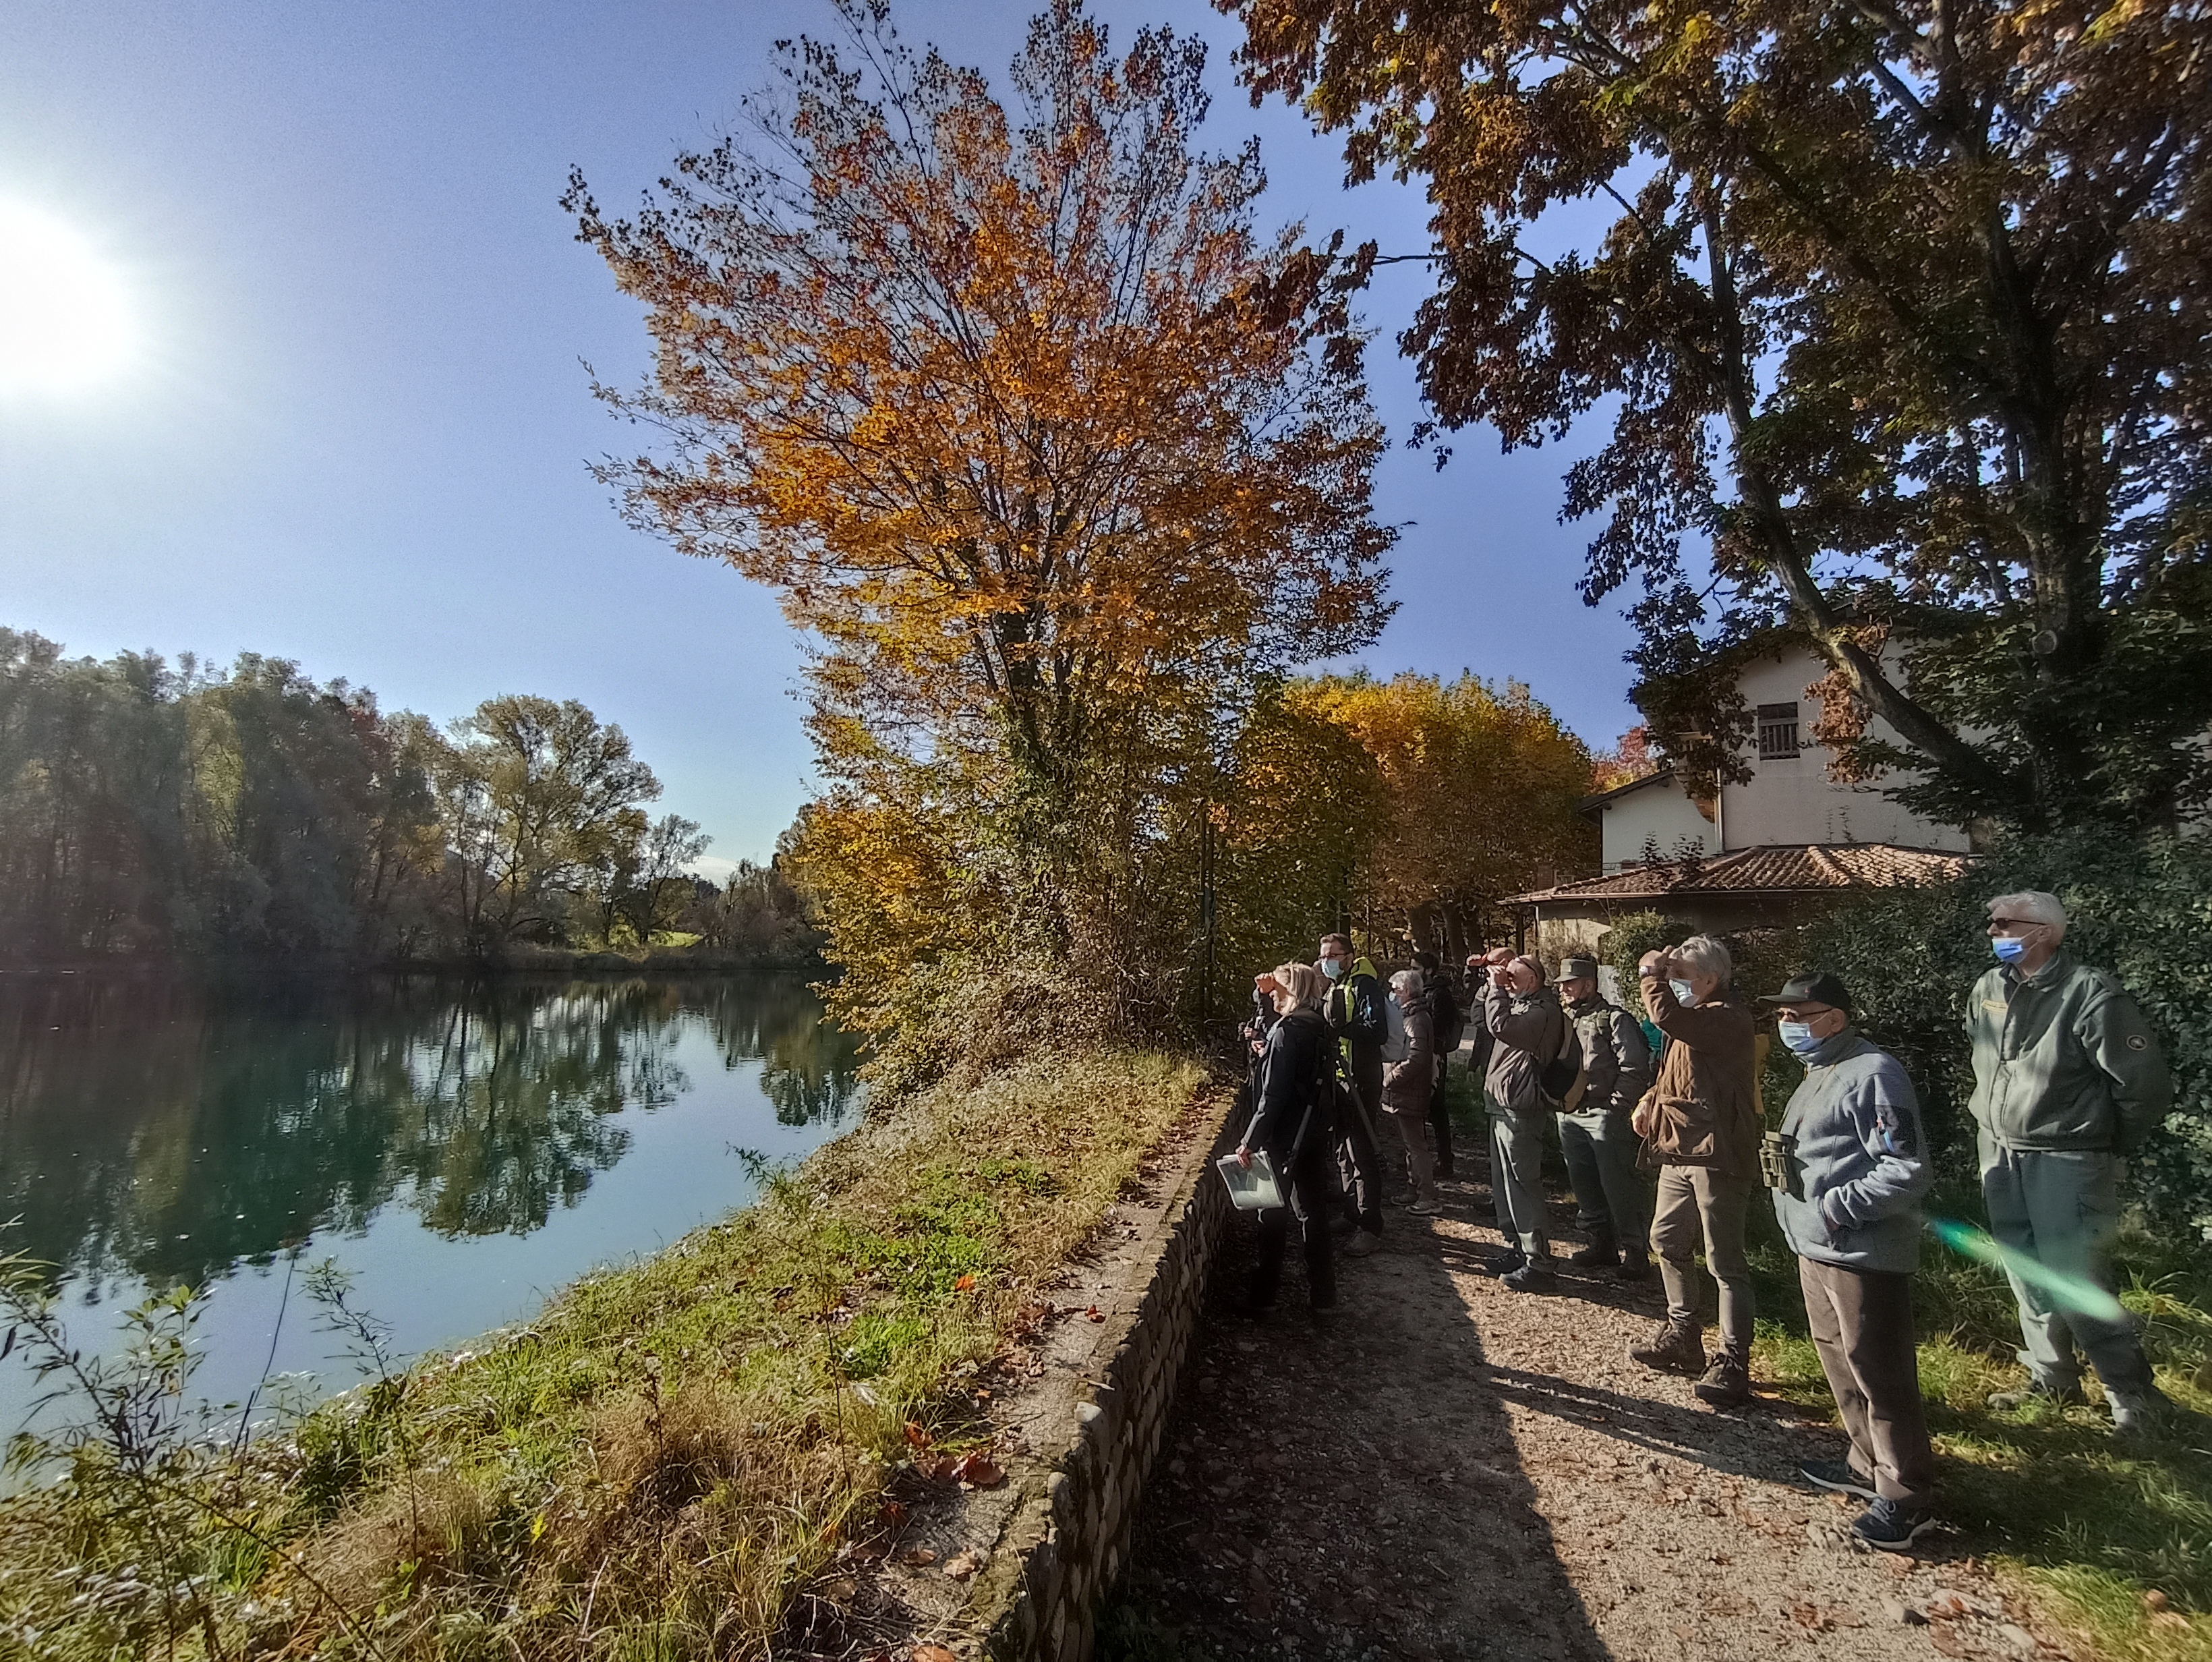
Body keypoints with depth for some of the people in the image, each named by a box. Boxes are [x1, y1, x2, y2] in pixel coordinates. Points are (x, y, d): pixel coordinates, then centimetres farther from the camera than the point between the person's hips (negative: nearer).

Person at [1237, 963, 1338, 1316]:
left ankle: (1264, 1296, 18)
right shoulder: (1321, 1029, 6)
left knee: (1274, 1214, 6)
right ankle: (1323, 1294, 24)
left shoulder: (1286, 1032, -19)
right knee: (1313, 1211, 15)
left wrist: (1250, 1141, -18)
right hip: (1316, 1135, 8)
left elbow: (1273, 1095, -22)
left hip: (1285, 1138, -7)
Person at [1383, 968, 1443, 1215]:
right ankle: (1417, 1191, 29)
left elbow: (1416, 1059, -26)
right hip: (1405, 1093, 10)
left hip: (1410, 1095, -10)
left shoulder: (1417, 1020, -19)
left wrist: (1389, 1077, -19)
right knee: (1413, 1144, 18)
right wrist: (1390, 1076, 8)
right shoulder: (1410, 1016, 12)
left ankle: (1428, 1199, 6)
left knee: (1416, 1147, -2)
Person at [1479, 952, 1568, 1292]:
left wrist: (1497, 988, -20)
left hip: (1519, 1110, -10)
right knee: (1503, 1183, 19)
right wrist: (1492, 986, 5)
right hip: (1501, 1104, 10)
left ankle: (1538, 1264, 1)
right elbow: (1480, 1017, 18)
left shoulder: (1542, 1011, -18)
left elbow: (1500, 1025, -32)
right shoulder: (1518, 1003, 12)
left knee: (1522, 1185, -6)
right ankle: (1516, 1247, 31)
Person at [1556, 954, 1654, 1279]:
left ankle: (1633, 1251, 9)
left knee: (1618, 1187, -2)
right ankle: (1601, 1243, 26)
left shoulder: (1615, 1019, -7)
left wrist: (1614, 1109, -16)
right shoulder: (1564, 1020, 15)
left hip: (1604, 1116, -7)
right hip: (1570, 1116, 7)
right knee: (1584, 1186, 14)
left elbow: (1635, 1070, -13)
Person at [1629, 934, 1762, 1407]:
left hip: (1717, 1156, -10)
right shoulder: (1694, 1018, 14)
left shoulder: (1729, 1019, -18)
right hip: (1680, 1151, 10)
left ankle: (1733, 1365, 8)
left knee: (1725, 1262, -1)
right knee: (1667, 1241, 19)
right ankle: (1683, 1335, 34)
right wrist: (1651, 1100, 6)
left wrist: (1651, 973, -18)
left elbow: (1665, 1015, -36)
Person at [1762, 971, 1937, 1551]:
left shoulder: (1872, 1074, -18)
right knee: (1840, 1363, 20)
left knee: (1879, 1374, 1)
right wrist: (1780, 1158, 8)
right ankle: (1869, 1465, 35)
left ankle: (1906, 1497, 16)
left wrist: (1837, 1207, -22)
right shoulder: (1819, 1073, 13)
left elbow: (1908, 1171, -22)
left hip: (1863, 1255, -10)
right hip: (1817, 1248, 10)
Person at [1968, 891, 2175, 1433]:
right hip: (2001, 1156, 6)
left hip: (2066, 1161, -6)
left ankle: (2133, 1394, 17)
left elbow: (2146, 1082, -12)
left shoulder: (2089, 994, -17)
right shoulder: (1987, 990, 3)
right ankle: (2053, 1382, 29)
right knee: (2028, 1278, 15)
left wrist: (2113, 1149, -3)